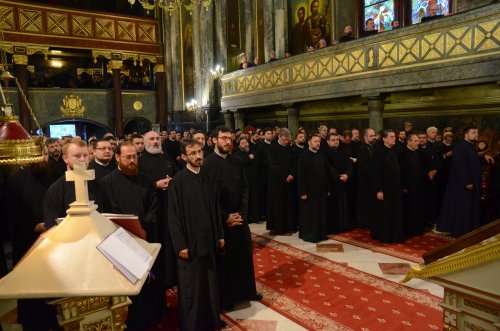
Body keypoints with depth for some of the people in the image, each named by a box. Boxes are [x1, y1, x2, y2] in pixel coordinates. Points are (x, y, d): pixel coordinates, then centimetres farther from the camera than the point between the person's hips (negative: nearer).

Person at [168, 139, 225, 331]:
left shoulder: (206, 177, 4)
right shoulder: (178, 181, -12)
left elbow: (214, 208, 9)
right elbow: (174, 215, -12)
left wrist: (219, 235, 9)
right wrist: (180, 245, -14)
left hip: (207, 239, 5)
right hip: (190, 241, -5)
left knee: (209, 283, 16)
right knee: (191, 286, 8)